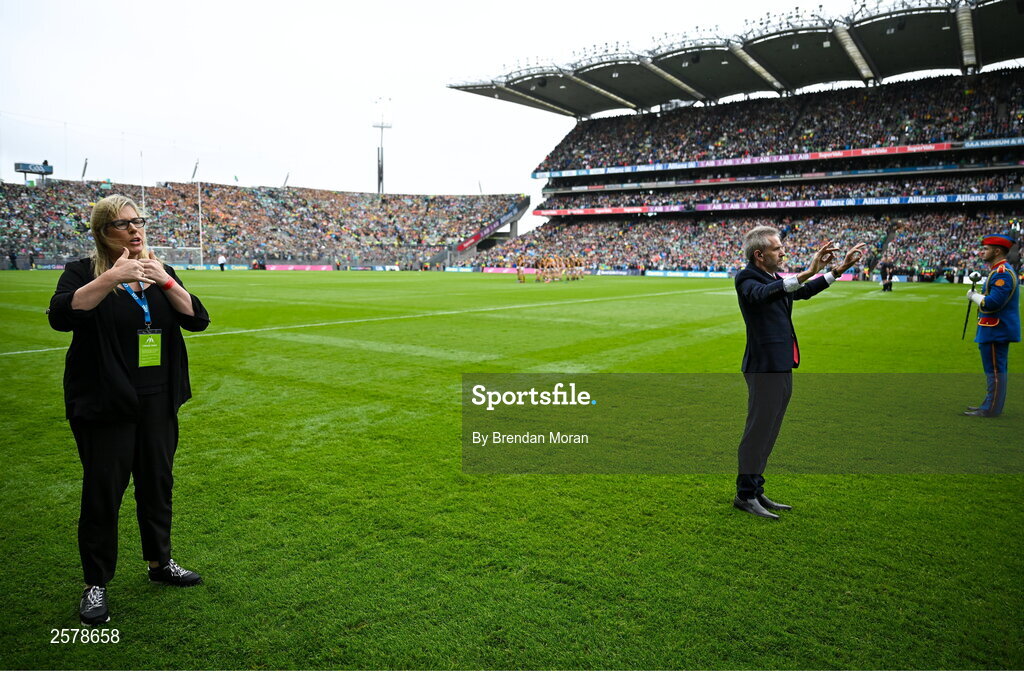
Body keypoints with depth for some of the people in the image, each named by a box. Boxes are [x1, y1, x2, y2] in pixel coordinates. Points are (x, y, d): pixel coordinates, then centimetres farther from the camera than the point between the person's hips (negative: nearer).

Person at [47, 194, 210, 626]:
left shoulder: (160, 272, 7)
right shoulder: (84, 272, -5)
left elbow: (197, 320, -4)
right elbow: (61, 315, -24)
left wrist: (165, 282, -18)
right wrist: (112, 278, -31)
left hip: (158, 403, 4)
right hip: (104, 406, -4)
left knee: (157, 484, 14)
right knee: (102, 492, 1)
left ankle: (160, 562, 32)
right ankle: (95, 585, 17)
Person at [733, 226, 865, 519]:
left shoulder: (775, 278, 16)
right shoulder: (746, 279, -12)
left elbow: (804, 292, 31)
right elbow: (764, 294, -35)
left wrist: (840, 269, 26)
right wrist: (808, 272, -43)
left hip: (783, 368, 10)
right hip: (765, 368, -9)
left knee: (767, 432, 14)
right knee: (758, 431, -3)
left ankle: (755, 491, 25)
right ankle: (745, 495, 7)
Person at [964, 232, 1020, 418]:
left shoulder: (1002, 273, -19)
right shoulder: (1001, 271, 15)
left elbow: (993, 303, -27)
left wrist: (973, 295, -11)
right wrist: (978, 294, 9)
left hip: (996, 330, -11)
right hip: (999, 330, 11)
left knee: (995, 369, -5)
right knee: (997, 369, 16)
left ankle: (991, 409, 1)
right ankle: (991, 405, 25)